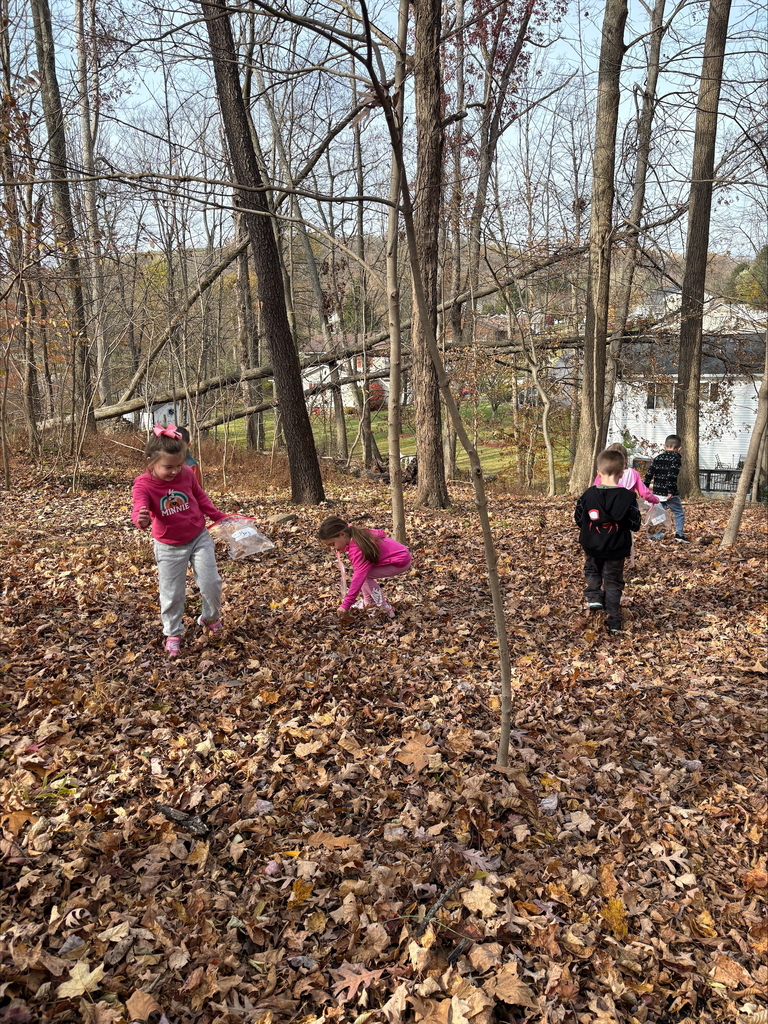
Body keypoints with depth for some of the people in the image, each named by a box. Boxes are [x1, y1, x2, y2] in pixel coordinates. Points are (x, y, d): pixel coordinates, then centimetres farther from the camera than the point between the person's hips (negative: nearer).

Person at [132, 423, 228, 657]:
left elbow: (201, 498, 8)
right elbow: (140, 509, -36)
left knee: (210, 583, 0)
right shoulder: (143, 484, -19)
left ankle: (211, 618, 29)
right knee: (171, 594, 5)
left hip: (199, 538, 2)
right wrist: (141, 520, -59)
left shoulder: (186, 474, -10)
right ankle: (172, 633, 27)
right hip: (169, 547, -2)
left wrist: (219, 517, 7)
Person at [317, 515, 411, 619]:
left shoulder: (357, 551, -27)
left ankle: (385, 609, -11)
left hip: (401, 562, -10)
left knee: (364, 574, -16)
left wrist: (345, 606, -31)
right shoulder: (358, 532, -2)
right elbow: (380, 532, 11)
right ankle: (369, 603, 12)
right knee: (361, 571, 5)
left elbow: (358, 579, -31)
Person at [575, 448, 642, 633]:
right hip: (616, 549, -1)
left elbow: (578, 519, 1)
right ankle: (613, 620, 11)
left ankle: (594, 596, 10)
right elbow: (635, 524, -10)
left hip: (592, 547, 1)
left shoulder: (588, 494, -8)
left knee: (592, 570, 30)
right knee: (613, 582, 11)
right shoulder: (627, 497, -14)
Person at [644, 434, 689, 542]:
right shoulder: (676, 458, -7)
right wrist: (670, 491, -20)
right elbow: (672, 475, -18)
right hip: (670, 494, -5)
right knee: (679, 513, 8)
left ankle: (656, 536, 14)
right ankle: (679, 534, 2)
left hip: (657, 492, 5)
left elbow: (649, 473, 9)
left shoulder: (658, 458, 10)